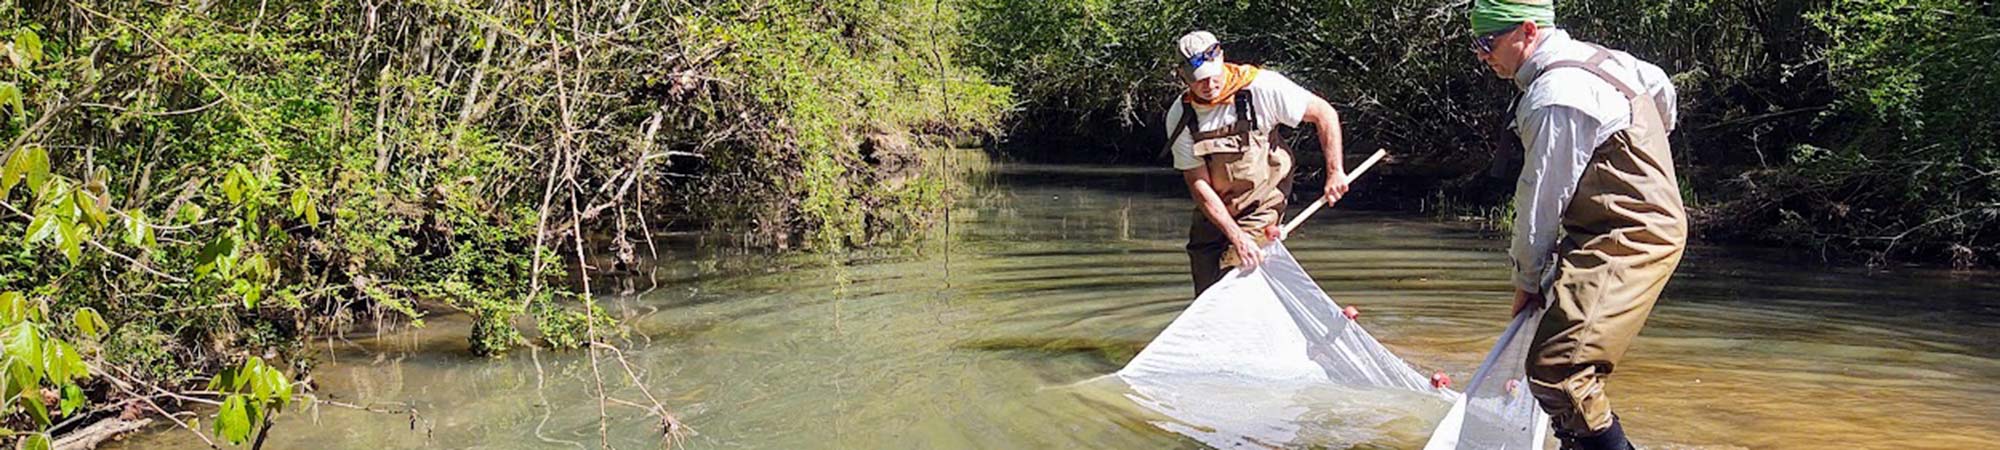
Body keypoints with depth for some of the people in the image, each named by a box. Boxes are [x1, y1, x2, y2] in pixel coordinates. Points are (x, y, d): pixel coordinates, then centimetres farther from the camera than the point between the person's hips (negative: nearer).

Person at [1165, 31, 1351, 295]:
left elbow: (1324, 114, -9)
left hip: (1262, 203, -3)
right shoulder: (1180, 118, -12)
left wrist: (1335, 172, -14)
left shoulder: (1261, 87, -19)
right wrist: (1236, 237, -24)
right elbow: (1199, 185, -15)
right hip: (1212, 212, 3)